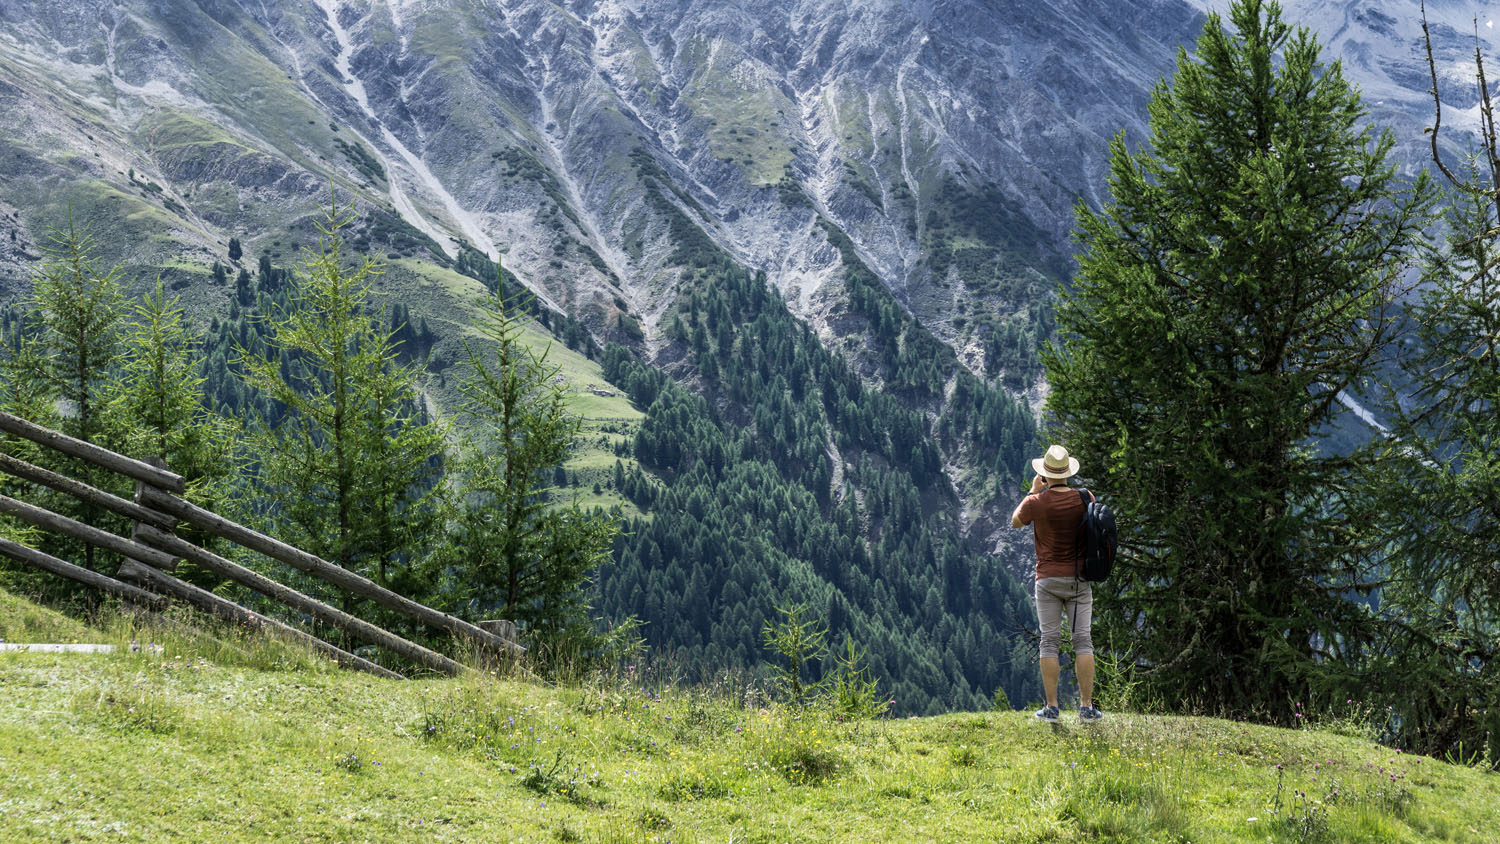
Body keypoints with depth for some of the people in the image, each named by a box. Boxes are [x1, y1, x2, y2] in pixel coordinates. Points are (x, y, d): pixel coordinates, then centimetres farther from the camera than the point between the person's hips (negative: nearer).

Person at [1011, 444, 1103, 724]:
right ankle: (1087, 708, -1)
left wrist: (1034, 491, 17)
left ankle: (1051, 708, 0)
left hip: (1048, 579, -2)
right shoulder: (1084, 498, -3)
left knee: (1050, 641, 2)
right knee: (1082, 641, 2)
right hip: (1078, 579, 2)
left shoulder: (1036, 502, -11)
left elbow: (1015, 522, 11)